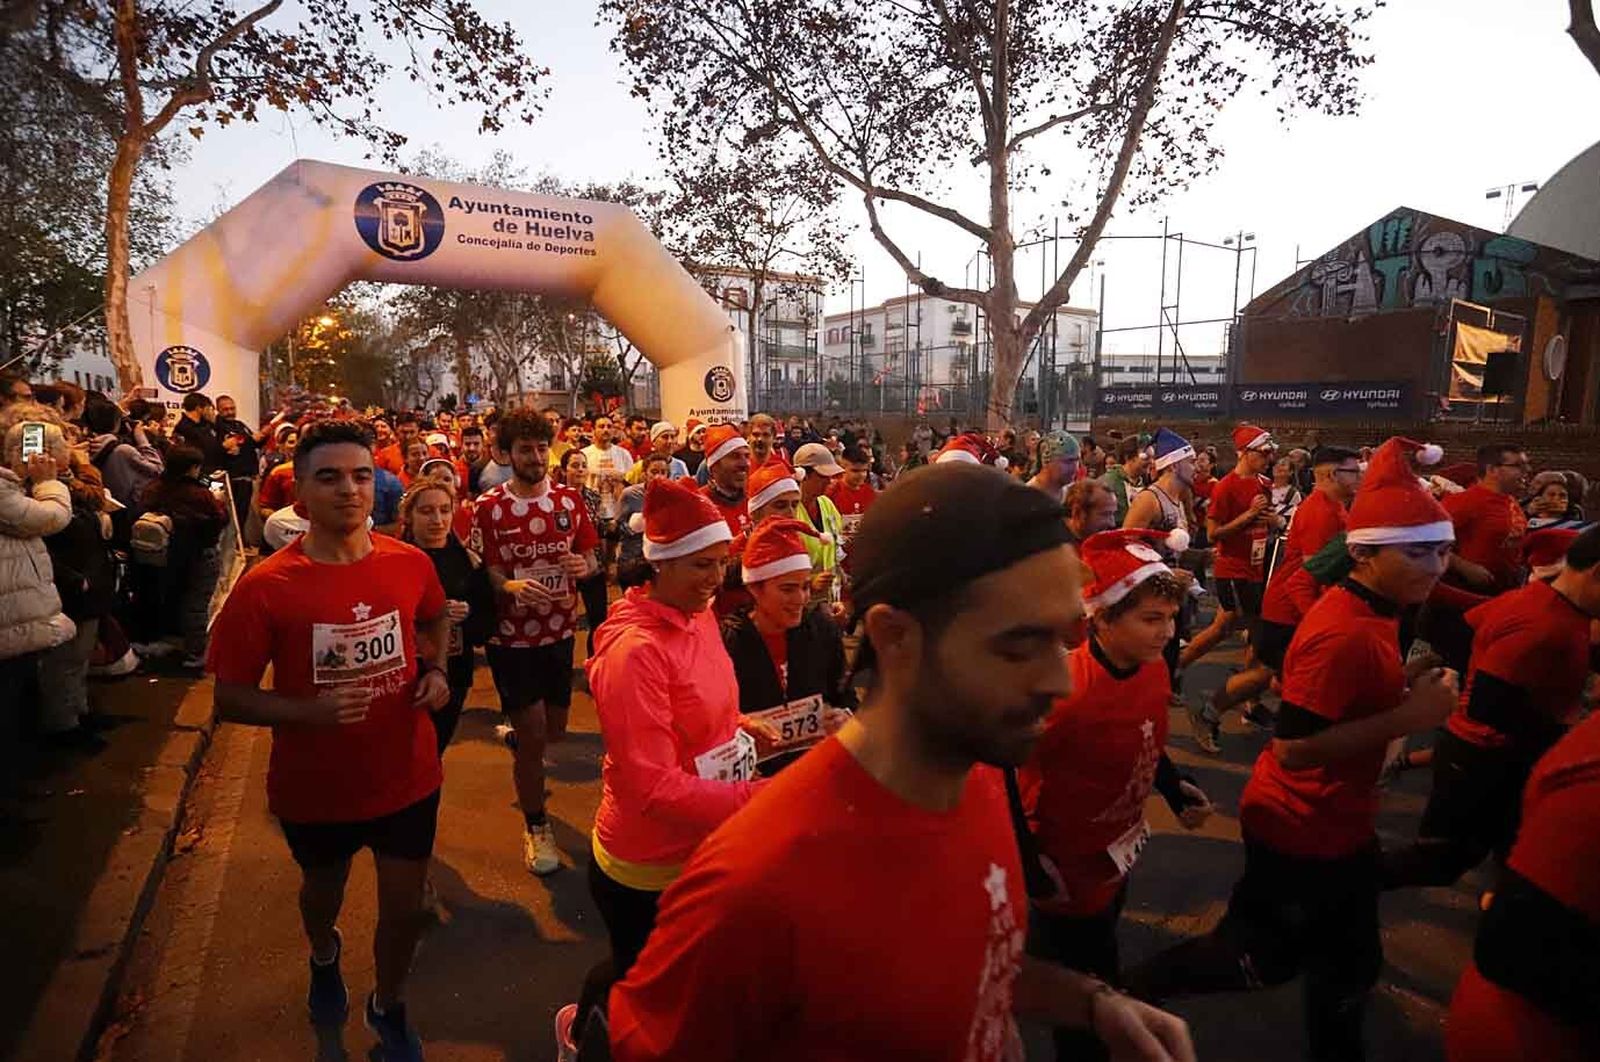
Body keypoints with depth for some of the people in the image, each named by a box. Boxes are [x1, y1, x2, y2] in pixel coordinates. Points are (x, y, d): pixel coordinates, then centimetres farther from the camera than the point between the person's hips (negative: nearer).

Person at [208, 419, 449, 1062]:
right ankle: (324, 957, 65)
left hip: (407, 776, 1)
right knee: (323, 890, 29)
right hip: (315, 787, -1)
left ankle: (388, 1008, 46)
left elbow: (436, 617, 12)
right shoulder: (264, 587, -20)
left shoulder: (409, 563, -11)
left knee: (404, 908, 14)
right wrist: (309, 711, -30)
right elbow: (230, 699, -12)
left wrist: (437, 671, -6)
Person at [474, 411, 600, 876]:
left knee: (555, 729, 17)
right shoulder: (487, 507, -11)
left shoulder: (570, 499, 0)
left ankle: (514, 737, 52)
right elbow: (485, 574, -9)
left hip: (559, 632, 4)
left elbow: (591, 557, 6)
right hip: (512, 636, -4)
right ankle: (535, 825, 22)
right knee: (533, 735, -1)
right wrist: (510, 586, -30)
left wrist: (584, 565, -18)